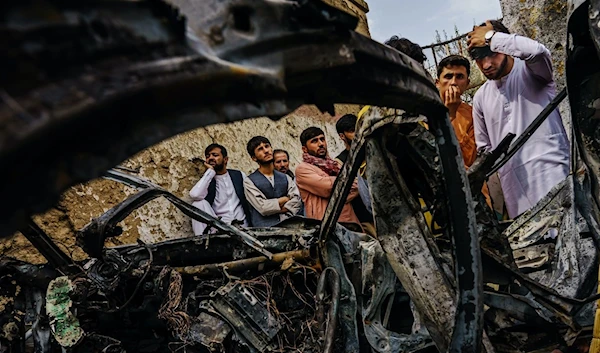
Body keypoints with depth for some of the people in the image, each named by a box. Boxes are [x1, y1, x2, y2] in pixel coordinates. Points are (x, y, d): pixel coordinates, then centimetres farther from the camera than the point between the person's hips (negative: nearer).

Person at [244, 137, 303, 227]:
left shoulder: (286, 178, 16)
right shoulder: (249, 181, 5)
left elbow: (296, 201, 3)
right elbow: (263, 208, -5)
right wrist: (286, 198, 4)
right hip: (264, 228, -3)